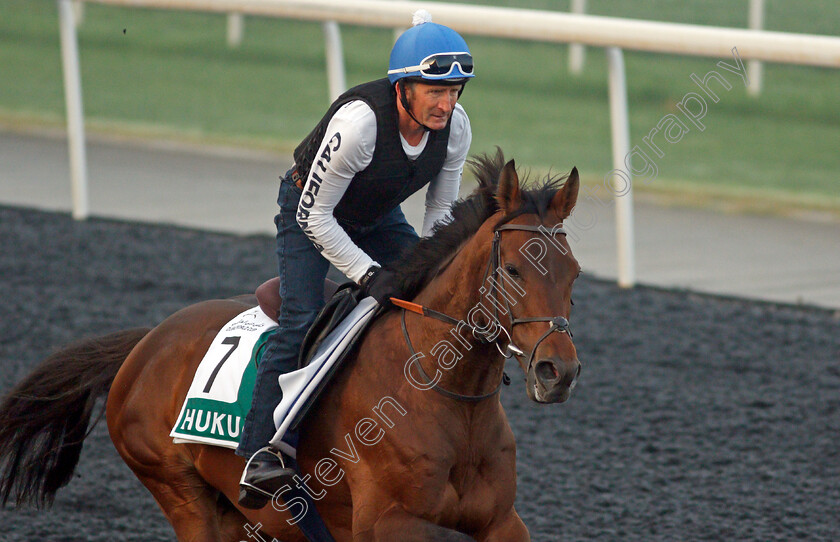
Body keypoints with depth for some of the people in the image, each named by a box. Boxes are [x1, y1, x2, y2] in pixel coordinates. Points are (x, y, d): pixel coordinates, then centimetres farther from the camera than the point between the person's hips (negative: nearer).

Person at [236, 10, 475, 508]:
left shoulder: (456, 127, -20)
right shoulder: (358, 121, -38)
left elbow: (442, 214, -5)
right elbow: (314, 216, -29)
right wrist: (368, 274, -32)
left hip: (379, 215, 6)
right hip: (310, 209, -6)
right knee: (302, 321, -23)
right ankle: (263, 453, -25)